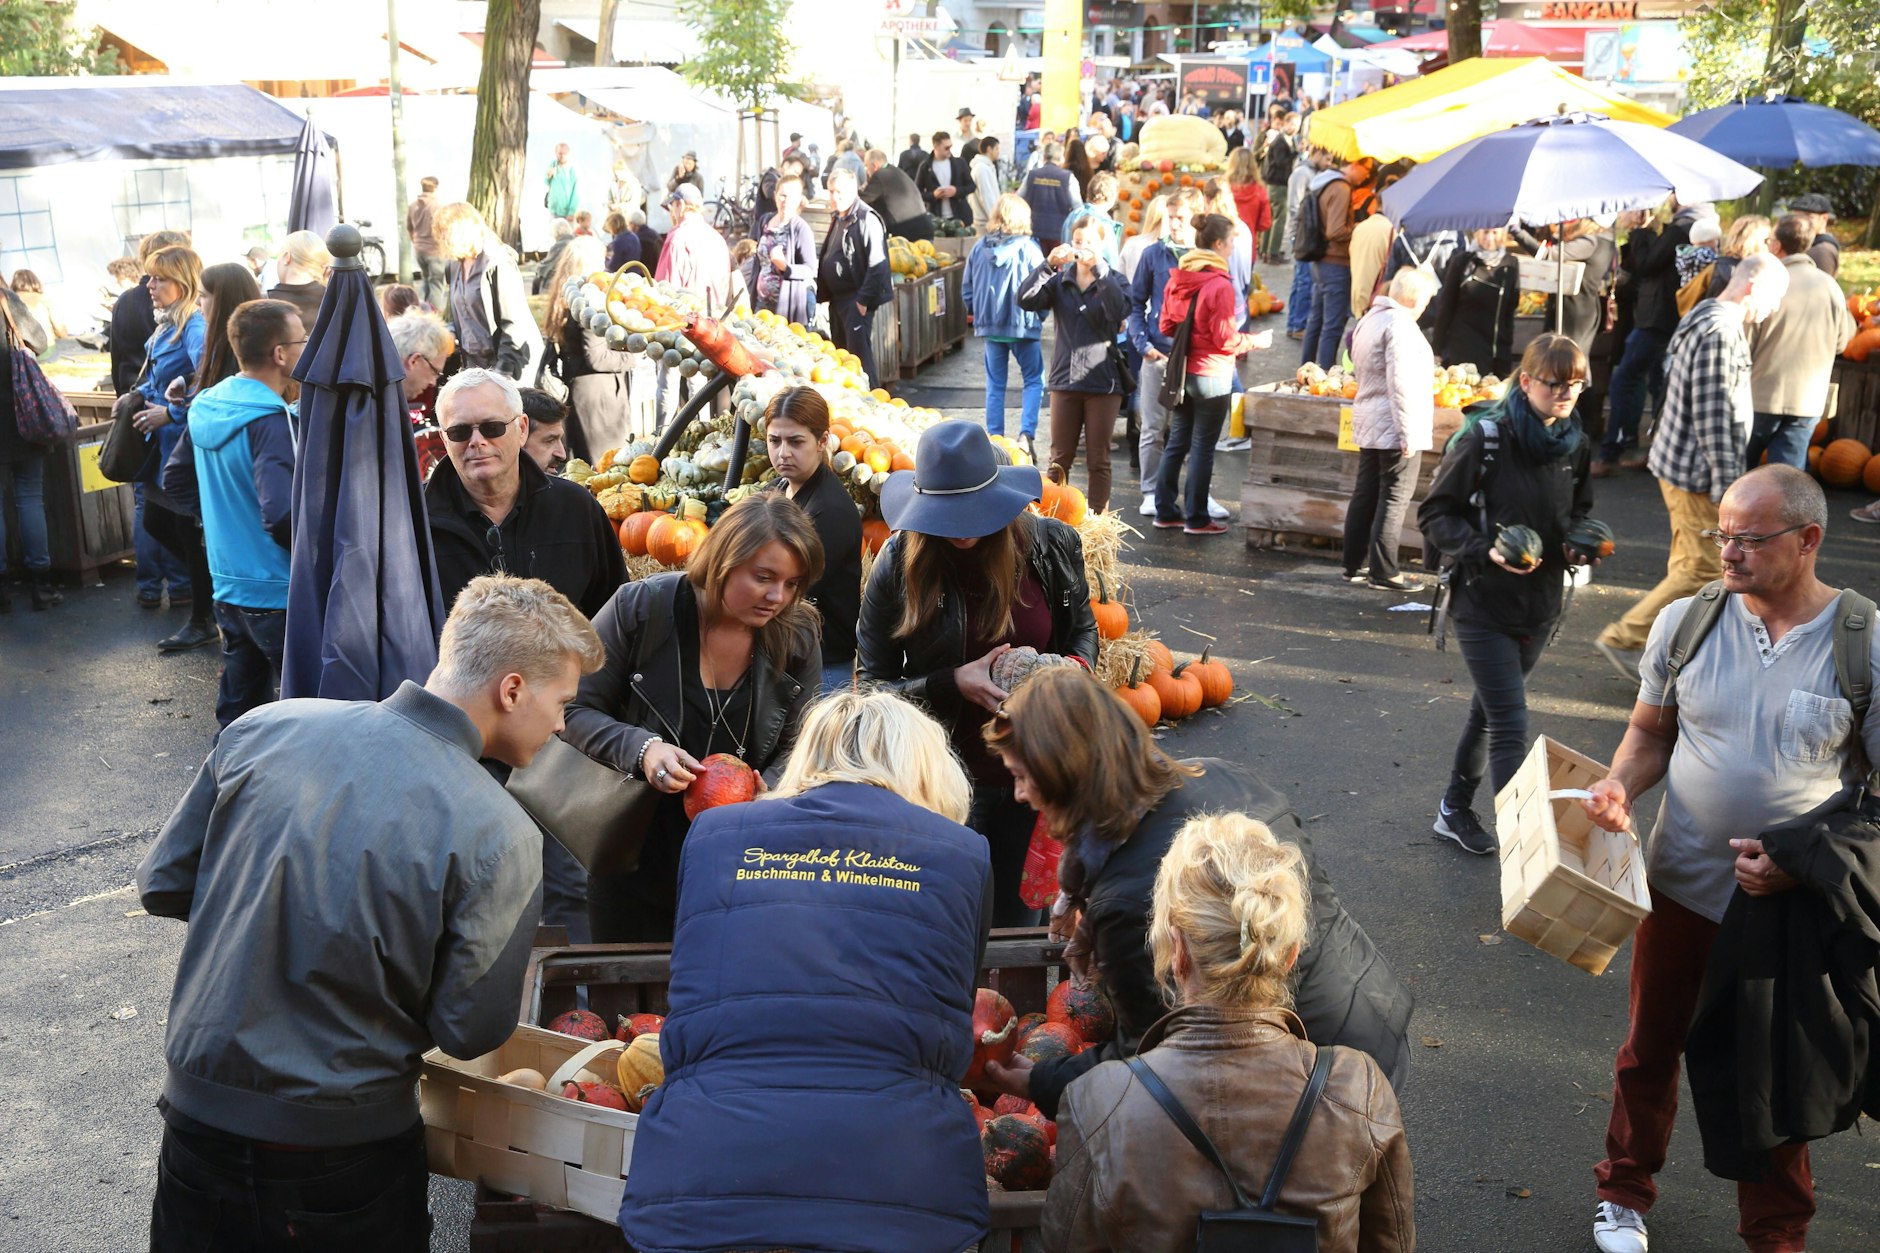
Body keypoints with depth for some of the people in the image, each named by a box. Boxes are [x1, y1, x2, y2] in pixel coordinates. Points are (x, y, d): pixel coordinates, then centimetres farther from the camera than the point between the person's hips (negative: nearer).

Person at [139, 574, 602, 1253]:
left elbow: (163, 886, 0)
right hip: (343, 1157, -3)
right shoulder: (499, 838, -22)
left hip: (197, 1114, 4)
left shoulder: (264, 728, -10)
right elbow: (468, 1032, -15)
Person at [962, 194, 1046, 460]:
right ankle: (1026, 434, -8)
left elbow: (966, 289, 7)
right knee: (1034, 380, 8)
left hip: (989, 326, 3)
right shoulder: (1028, 248, -8)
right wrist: (1040, 317, 11)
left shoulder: (979, 248, 2)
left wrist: (978, 314, 21)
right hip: (1023, 326, -3)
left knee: (995, 385, 12)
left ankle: (994, 438, 12)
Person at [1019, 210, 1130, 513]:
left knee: (1098, 459, 5)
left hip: (1103, 382, -2)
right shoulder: (1060, 280, 6)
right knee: (1059, 458, 7)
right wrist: (1048, 264, -21)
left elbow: (1120, 309, -21)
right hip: (1065, 378, 2)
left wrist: (1098, 268, -26)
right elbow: (1025, 300, -11)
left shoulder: (1112, 281, 1)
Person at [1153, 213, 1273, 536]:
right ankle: (1196, 519, 9)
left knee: (1176, 443, 14)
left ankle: (1165, 512, 20)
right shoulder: (1220, 285, -19)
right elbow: (1226, 339, -16)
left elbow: (1166, 325, 9)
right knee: (1203, 447, 2)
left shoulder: (1178, 278, 2)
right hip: (1211, 375, -7)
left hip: (1180, 372, 7)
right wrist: (1258, 340, -2)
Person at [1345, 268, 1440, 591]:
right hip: (1394, 430, -9)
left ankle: (1355, 565, 19)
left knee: (1365, 497, 13)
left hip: (1368, 426, 9)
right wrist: (1408, 434, -22)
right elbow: (1401, 385, -22)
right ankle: (1384, 572, -3)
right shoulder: (1401, 326, -17)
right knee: (1394, 501, -4)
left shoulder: (1369, 319, 14)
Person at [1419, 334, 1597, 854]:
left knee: (1490, 709, 20)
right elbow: (1436, 513, -12)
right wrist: (1485, 551, -25)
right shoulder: (1486, 440, -16)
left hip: (1541, 605, 7)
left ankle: (1456, 810, 36)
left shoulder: (1575, 448, 3)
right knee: (1510, 724, -9)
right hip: (1484, 602, -6)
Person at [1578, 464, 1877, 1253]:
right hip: (1682, 888, 3)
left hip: (1794, 908, -2)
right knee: (1650, 1048, 19)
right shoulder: (1686, 621, -6)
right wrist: (1620, 787, -14)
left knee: (1777, 1077, 13)